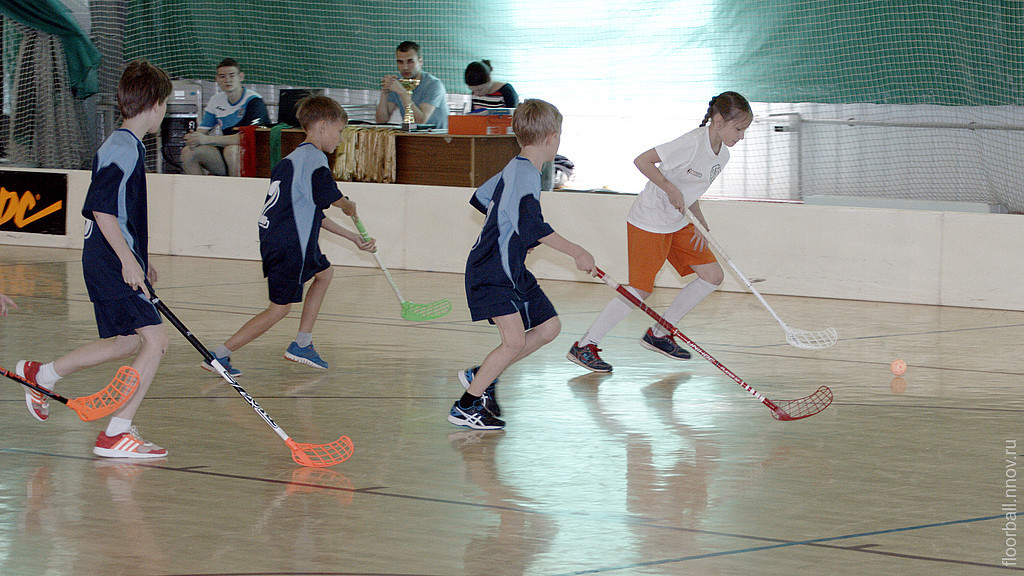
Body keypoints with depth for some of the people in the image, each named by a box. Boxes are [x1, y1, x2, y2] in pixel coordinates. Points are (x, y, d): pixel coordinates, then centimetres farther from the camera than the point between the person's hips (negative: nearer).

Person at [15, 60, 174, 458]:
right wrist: (128, 260, -23)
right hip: (112, 264, -11)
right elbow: (101, 209, -22)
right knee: (155, 339, -14)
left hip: (115, 262, 11)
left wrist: (139, 261, 30)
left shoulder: (128, 147, 17)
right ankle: (117, 433, -13)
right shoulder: (122, 149, -16)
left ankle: (41, 375, 33)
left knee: (128, 342, 19)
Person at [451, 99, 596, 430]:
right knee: (515, 340, -21)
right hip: (491, 273, -11)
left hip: (512, 271, 11)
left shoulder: (514, 170, 12)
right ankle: (466, 407, -11)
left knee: (548, 326, 13)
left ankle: (480, 377, 18)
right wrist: (576, 253, -21)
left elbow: (481, 199, 26)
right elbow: (534, 229, -28)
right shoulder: (526, 175, -20)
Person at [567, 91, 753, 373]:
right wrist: (671, 189, -24)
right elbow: (642, 161, -24)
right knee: (640, 291, -11)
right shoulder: (691, 144, -24)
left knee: (713, 276, 7)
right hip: (648, 222, -9)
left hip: (677, 223, 9)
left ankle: (659, 334, 18)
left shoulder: (721, 154, 4)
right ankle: (584, 345, 1)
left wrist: (700, 223, 4)